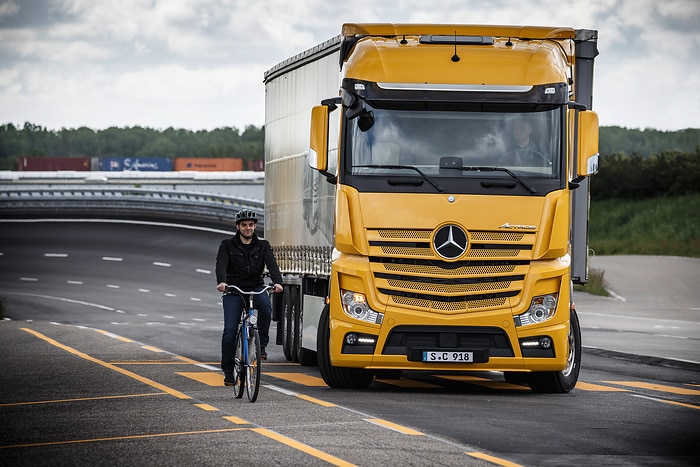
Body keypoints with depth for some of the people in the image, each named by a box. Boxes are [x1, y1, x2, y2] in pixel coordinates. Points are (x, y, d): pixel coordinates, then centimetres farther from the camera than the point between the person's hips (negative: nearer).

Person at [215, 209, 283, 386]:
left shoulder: (262, 246, 8)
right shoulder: (227, 245, 3)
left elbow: (272, 264, -9)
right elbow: (221, 265, -14)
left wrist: (277, 282, -30)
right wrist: (221, 282, -36)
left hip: (256, 288, 1)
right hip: (234, 290, -1)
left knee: (265, 306, -33)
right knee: (230, 330, -11)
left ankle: (261, 344, -17)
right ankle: (228, 371, 0)